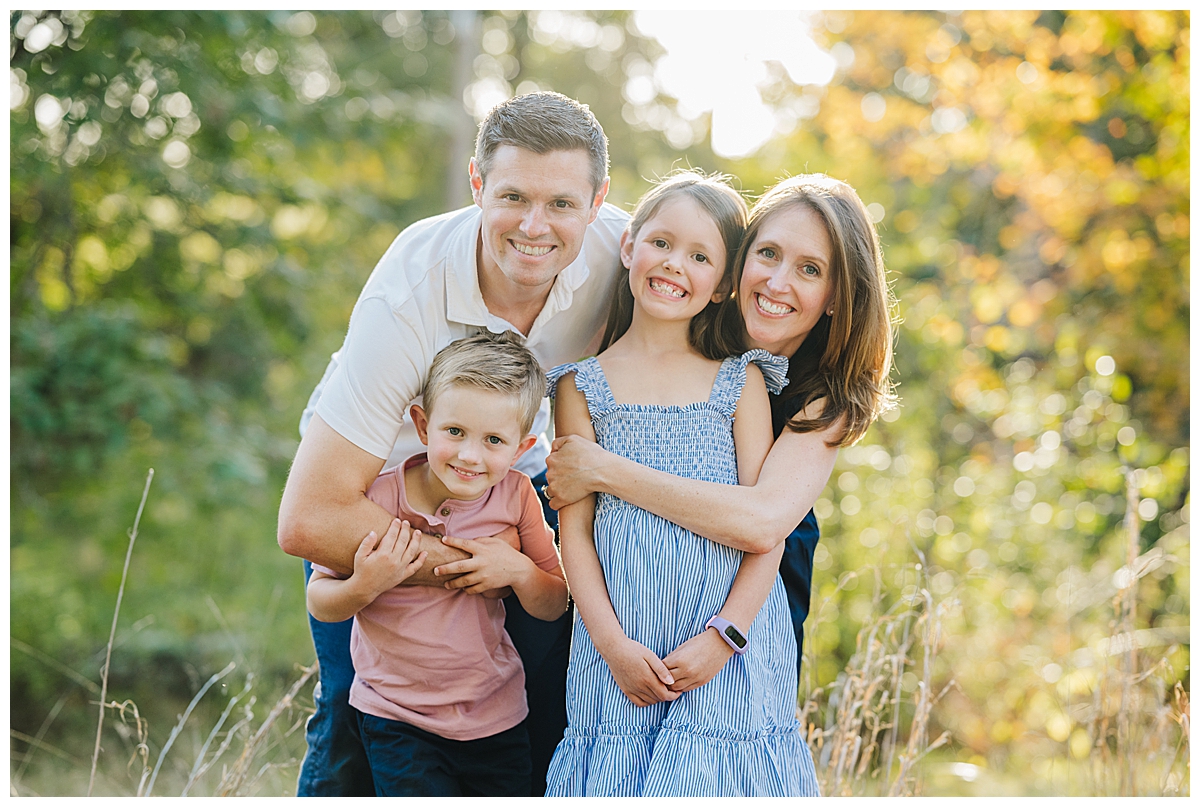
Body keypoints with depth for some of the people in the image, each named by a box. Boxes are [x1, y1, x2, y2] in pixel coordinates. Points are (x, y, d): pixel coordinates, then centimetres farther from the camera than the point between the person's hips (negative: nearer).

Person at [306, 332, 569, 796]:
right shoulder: (379, 500, -16)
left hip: (497, 718, 3)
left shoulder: (515, 496, -7)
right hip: (398, 720, -3)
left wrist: (519, 571, -18)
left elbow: (554, 606, 1)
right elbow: (319, 605, -8)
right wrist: (364, 587, -28)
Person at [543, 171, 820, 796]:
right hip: (620, 645, 0)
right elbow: (575, 530, 2)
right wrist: (613, 643, -8)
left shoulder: (740, 382, 5)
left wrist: (723, 636, -10)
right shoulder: (581, 386, 5)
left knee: (716, 775, -3)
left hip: (731, 648, 0)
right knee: (617, 775, 0)